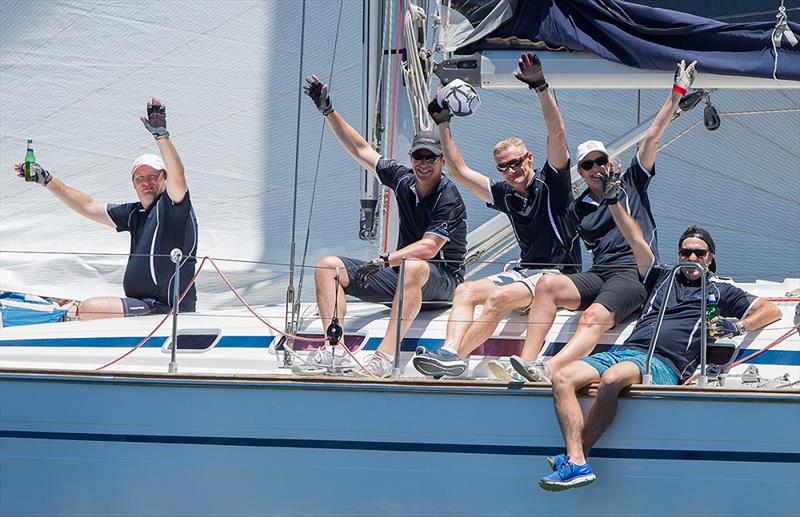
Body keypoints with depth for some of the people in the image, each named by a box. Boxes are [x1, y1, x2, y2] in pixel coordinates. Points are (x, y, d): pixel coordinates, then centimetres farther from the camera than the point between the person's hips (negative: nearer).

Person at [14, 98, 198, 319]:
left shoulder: (171, 206, -7)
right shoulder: (136, 213, 17)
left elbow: (177, 176, -28)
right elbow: (89, 207, 24)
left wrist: (161, 134, -39)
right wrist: (46, 180, 23)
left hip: (167, 309, -9)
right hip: (142, 305, 9)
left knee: (88, 309, -22)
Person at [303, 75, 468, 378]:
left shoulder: (448, 197, -14)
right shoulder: (403, 180, 5)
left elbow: (429, 248, -25)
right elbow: (360, 150, 11)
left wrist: (384, 261, -34)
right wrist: (328, 111, 7)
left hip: (442, 279, -8)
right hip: (399, 273, 8)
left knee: (412, 268, -43)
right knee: (328, 267, -5)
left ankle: (385, 356, -53)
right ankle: (334, 346, -25)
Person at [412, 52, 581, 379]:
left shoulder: (551, 183, -2)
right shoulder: (505, 194, 15)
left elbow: (557, 132, -15)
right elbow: (459, 172, 20)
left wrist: (540, 87, -24)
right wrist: (444, 125, 17)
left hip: (559, 275, -7)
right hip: (524, 272, 7)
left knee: (499, 297, -30)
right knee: (465, 291, -16)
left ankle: (457, 355, -36)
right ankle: (449, 352, -38)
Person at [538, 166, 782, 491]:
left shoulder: (721, 292, 22)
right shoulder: (663, 278, 32)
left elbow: (771, 311, 15)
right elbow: (636, 240, 27)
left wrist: (738, 326, -4)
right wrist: (612, 200, 19)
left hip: (664, 364, -5)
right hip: (625, 351, 5)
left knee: (612, 378, -39)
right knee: (562, 379, -24)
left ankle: (575, 456, -32)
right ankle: (577, 464, -38)